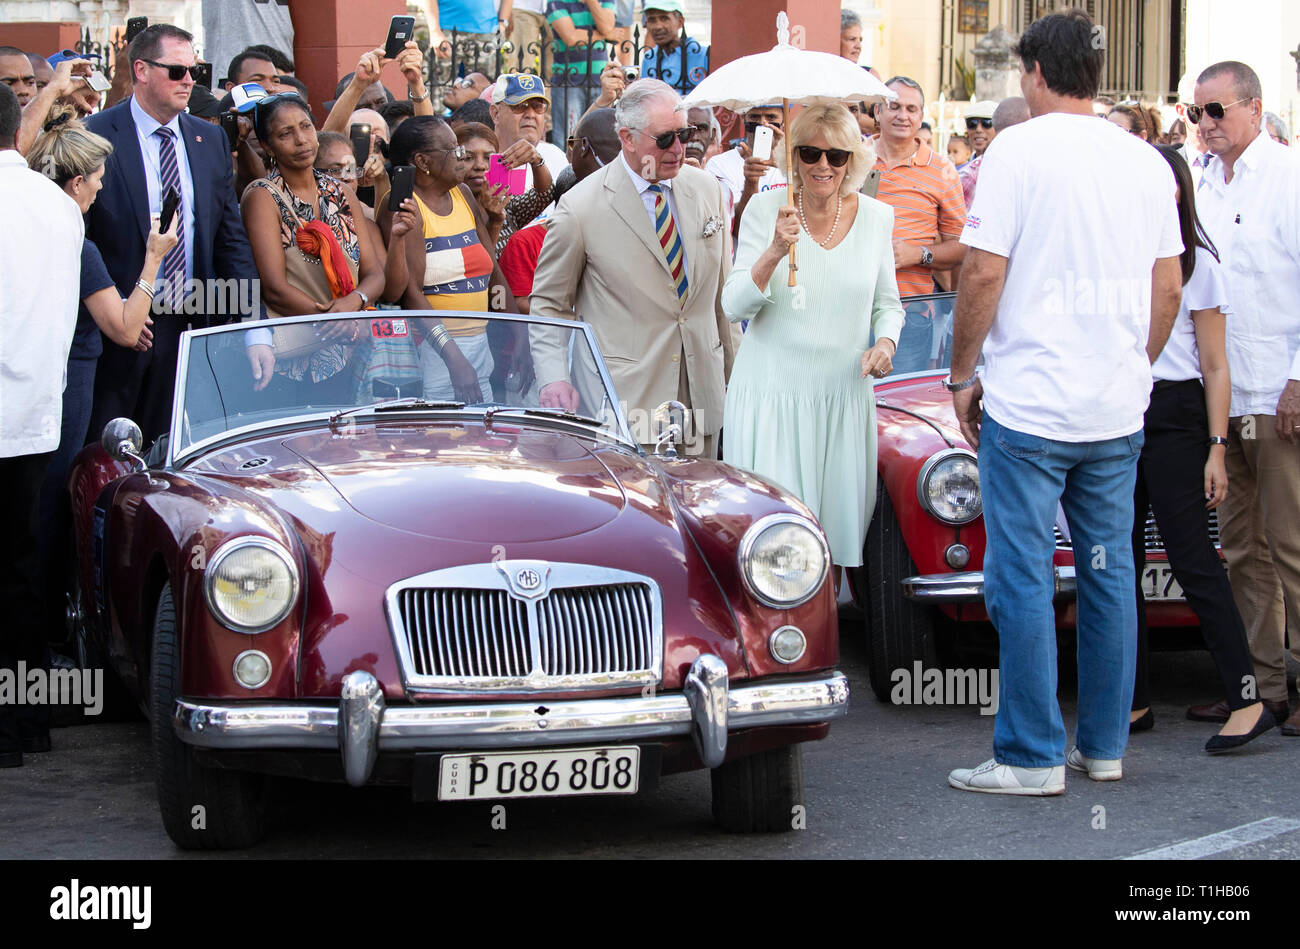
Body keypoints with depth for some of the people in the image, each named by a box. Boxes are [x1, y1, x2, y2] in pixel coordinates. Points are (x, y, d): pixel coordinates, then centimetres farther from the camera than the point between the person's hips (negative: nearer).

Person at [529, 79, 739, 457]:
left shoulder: (707, 190, 8)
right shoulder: (580, 207, -6)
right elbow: (548, 304, 1)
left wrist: (736, 373, 15)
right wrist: (554, 378, -13)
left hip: (702, 396, 4)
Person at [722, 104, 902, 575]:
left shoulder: (876, 217, 4)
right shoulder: (766, 209, -4)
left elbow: (887, 303, 17)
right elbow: (734, 307, -9)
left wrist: (885, 342, -4)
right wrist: (774, 253, -24)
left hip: (844, 394, 3)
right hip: (770, 393, -2)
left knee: (838, 523, 5)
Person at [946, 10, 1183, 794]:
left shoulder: (1020, 149, -8)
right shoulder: (1146, 161, 8)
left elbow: (984, 273, -11)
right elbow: (1169, 289, 11)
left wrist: (963, 375, -1)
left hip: (1030, 403, -5)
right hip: (1119, 409, 6)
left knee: (1023, 581, -1)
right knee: (1109, 572, 11)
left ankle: (1033, 755, 1)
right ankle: (1105, 746, 16)